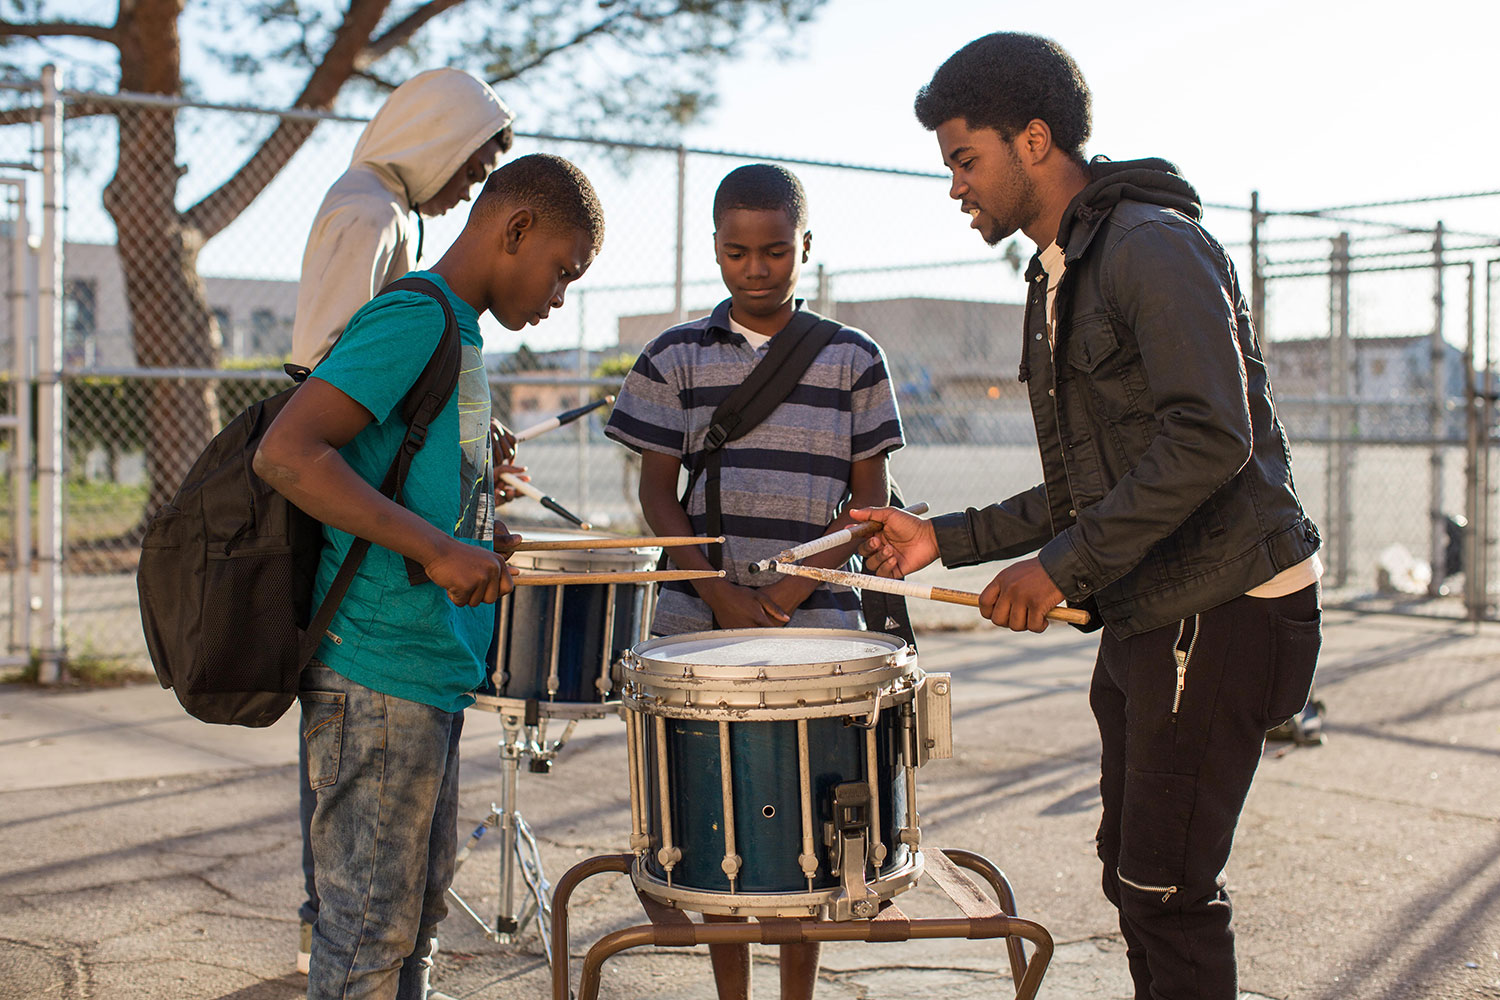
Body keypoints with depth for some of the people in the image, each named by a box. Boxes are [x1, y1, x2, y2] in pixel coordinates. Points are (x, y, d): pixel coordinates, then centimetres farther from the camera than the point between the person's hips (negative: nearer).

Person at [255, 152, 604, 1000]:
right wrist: (438, 548, -27)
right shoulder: (414, 318, -14)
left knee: (418, 913, 18)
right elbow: (285, 453, -25)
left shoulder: (458, 333, 16)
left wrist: (478, 537, 14)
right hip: (378, 678, -10)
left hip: (435, 675, 10)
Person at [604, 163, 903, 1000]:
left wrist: (785, 597, -9)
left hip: (815, 623, 0)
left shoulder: (854, 359, 5)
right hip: (699, 618, 1)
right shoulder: (676, 357, 5)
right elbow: (658, 493, 4)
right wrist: (723, 598, -10)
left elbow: (869, 500, 3)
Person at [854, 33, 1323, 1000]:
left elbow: (1211, 438, -25)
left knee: (1166, 886, -6)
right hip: (1148, 613, 10)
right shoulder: (1059, 278, 17)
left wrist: (1062, 567, -23)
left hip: (1222, 605, -10)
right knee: (1134, 869, 15)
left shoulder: (1155, 245, -13)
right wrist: (948, 539, 12)